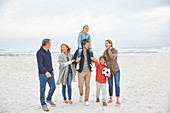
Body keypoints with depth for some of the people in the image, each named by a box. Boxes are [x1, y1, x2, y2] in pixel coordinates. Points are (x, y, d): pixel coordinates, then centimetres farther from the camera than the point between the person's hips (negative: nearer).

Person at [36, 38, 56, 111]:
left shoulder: (48, 51, 10)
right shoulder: (39, 52, -16)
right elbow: (40, 64, -25)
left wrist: (52, 70, 22)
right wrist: (46, 72, -36)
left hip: (50, 73, 7)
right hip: (43, 74, -7)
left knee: (53, 87, 10)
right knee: (43, 90, 3)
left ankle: (48, 99, 34)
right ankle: (43, 105, 18)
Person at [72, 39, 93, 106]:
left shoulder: (89, 52, 6)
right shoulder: (78, 52, -6)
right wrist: (76, 61, -24)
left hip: (88, 71, 3)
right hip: (81, 72, -3)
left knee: (87, 85, 5)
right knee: (80, 85, -2)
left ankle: (86, 100, 18)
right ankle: (81, 94, 31)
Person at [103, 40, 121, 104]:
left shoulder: (115, 51, -11)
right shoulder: (105, 52, 0)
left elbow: (112, 57, -30)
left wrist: (109, 49, -22)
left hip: (116, 70, -2)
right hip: (109, 71, 3)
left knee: (117, 85, -2)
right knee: (110, 85, 8)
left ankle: (117, 100, 9)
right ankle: (110, 98, 23)